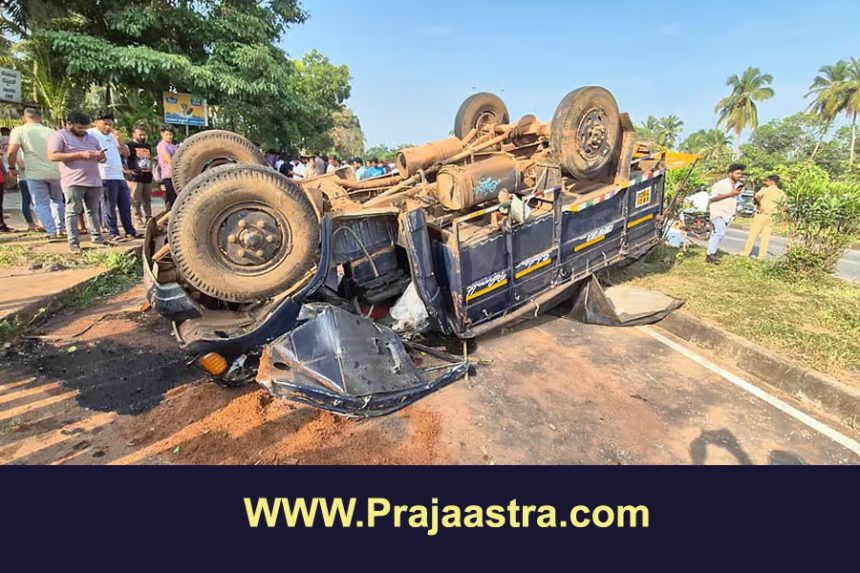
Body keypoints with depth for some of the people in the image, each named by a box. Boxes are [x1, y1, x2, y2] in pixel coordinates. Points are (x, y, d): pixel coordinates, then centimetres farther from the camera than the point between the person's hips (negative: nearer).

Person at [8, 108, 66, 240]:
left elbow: (12, 151, -9)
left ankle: (52, 232, -5)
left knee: (41, 204, 3)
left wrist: (12, 167, 7)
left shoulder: (19, 131, 0)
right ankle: (61, 229, 14)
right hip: (55, 171, 3)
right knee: (57, 201, 18)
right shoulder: (50, 131, 9)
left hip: (35, 173, -3)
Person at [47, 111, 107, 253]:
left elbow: (101, 157, 23)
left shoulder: (91, 138, 19)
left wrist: (100, 155, -4)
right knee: (72, 212, -3)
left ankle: (96, 237, 17)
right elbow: (52, 156, -12)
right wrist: (80, 155, -18)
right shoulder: (59, 136, -1)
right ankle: (74, 242, -3)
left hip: (94, 181, 6)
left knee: (93, 211, 11)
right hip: (73, 182, -5)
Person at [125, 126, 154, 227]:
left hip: (147, 177, 7)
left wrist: (151, 170, 20)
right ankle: (138, 220, -2)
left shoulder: (147, 146, 20)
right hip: (135, 178, -7)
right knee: (136, 201, -5)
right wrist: (127, 170, -14)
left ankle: (148, 219, 18)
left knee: (147, 200, 11)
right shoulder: (129, 145, -2)